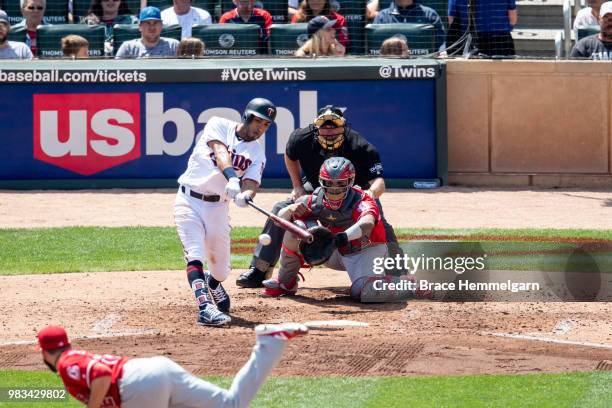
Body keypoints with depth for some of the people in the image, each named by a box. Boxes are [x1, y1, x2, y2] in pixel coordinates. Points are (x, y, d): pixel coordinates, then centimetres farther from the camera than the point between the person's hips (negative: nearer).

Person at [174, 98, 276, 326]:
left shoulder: (257, 154, 4)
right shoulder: (219, 126, -4)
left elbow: (251, 183, -11)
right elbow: (220, 151, -23)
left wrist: (245, 195, -35)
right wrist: (231, 178, -41)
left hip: (218, 208, 4)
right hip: (189, 201, -4)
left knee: (220, 269, 8)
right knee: (195, 255, -22)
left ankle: (212, 285, 43)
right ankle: (205, 307, -33)